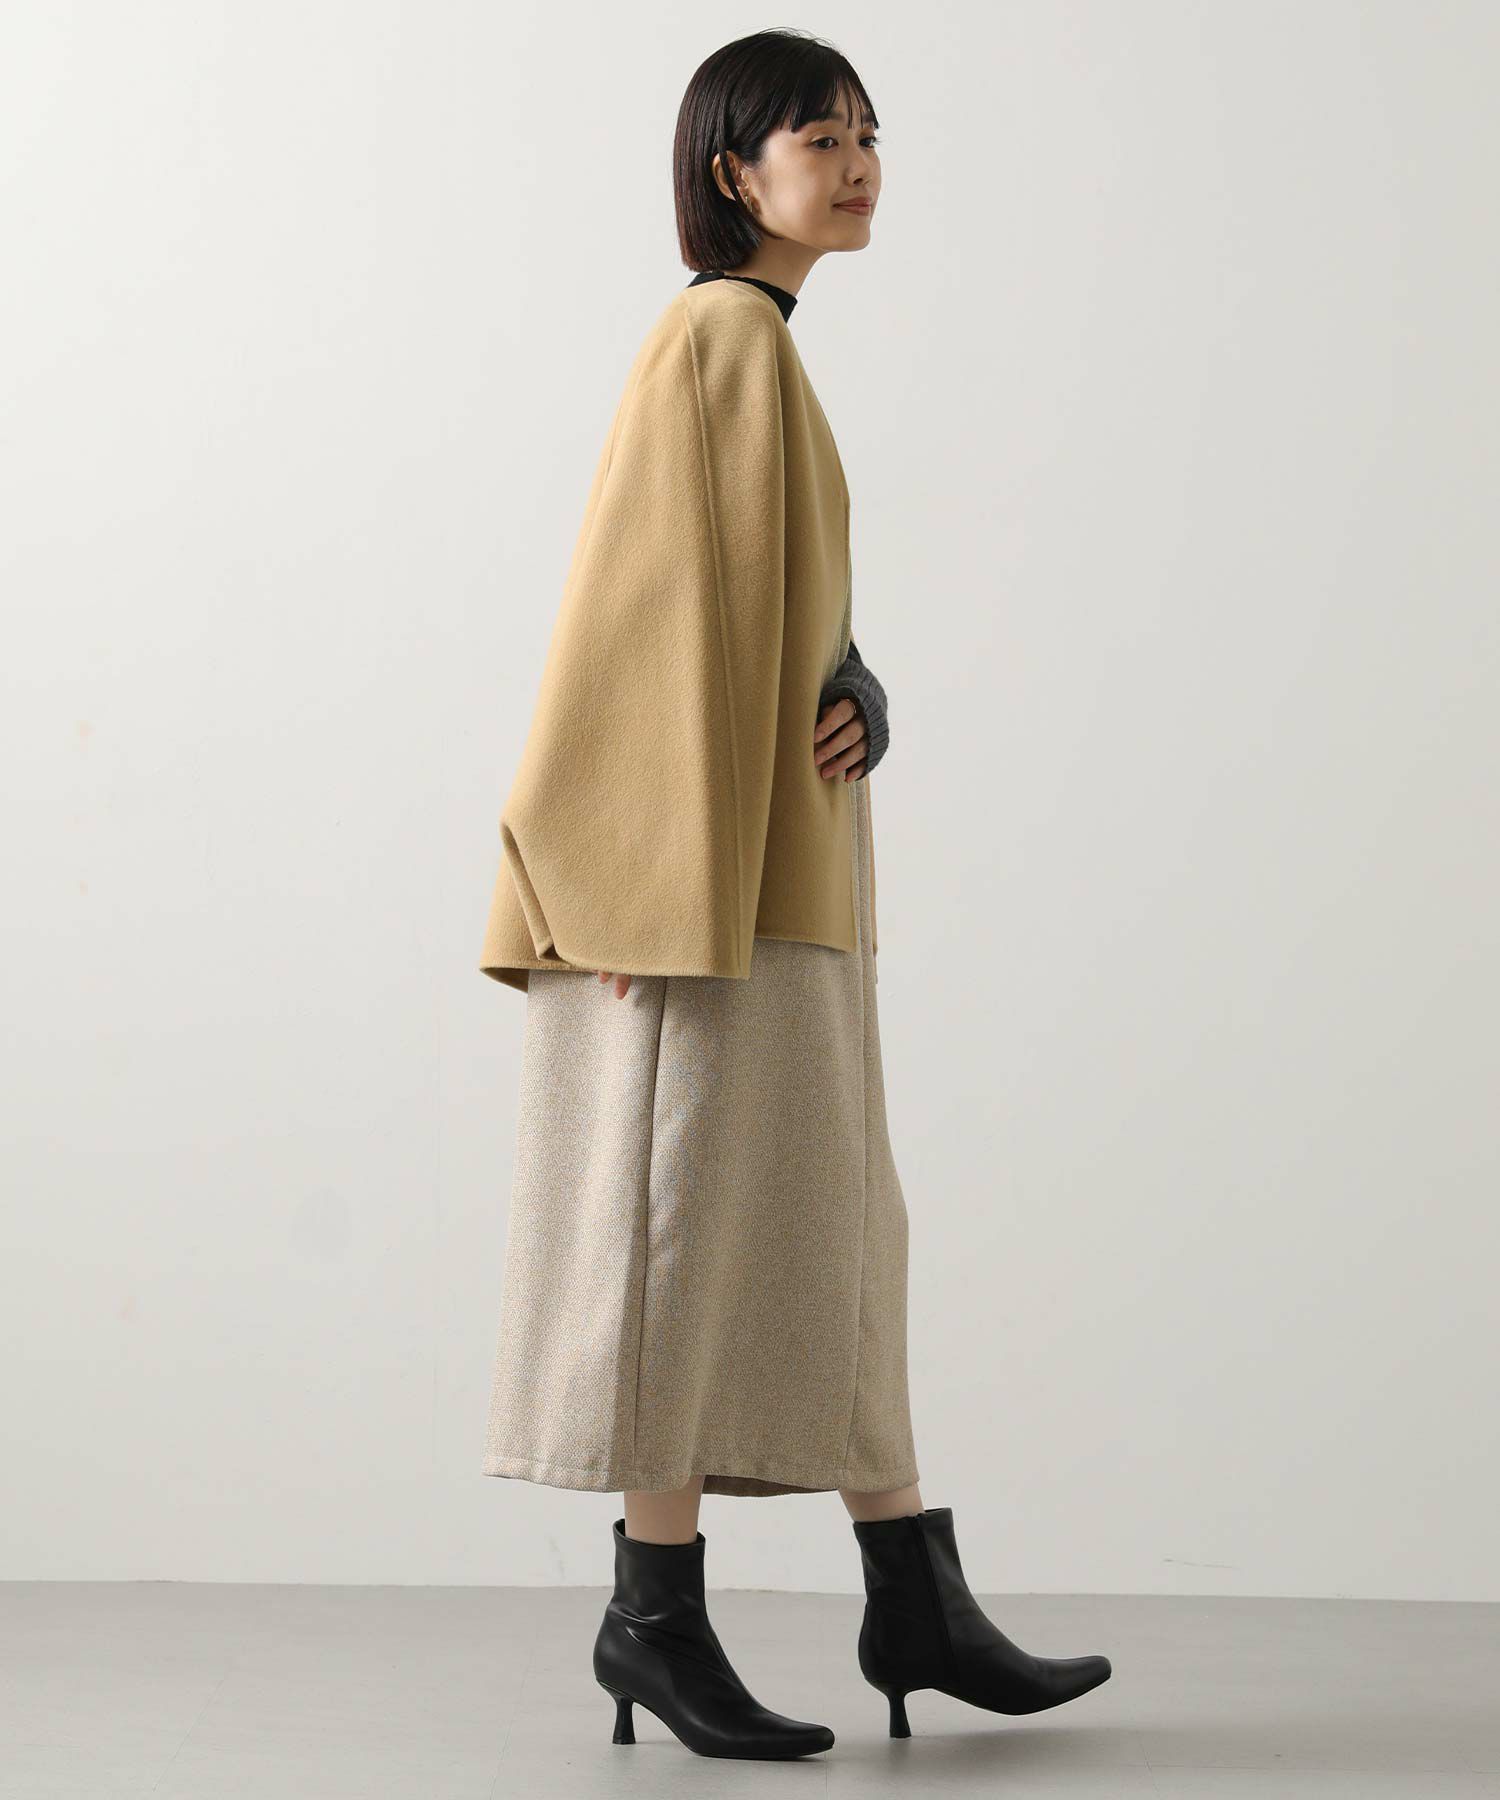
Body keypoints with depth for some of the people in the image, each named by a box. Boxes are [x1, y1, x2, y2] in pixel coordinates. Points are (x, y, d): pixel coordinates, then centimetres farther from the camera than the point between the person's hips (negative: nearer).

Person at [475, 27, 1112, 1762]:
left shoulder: (758, 348, 19)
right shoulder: (717, 335, -10)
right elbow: (653, 598, -17)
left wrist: (857, 697, -4)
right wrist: (662, 881, -22)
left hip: (778, 855, 10)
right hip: (709, 857, -10)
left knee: (829, 1226, 9)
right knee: (700, 1214, -5)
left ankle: (916, 1603, 14)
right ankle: (654, 1612, 5)